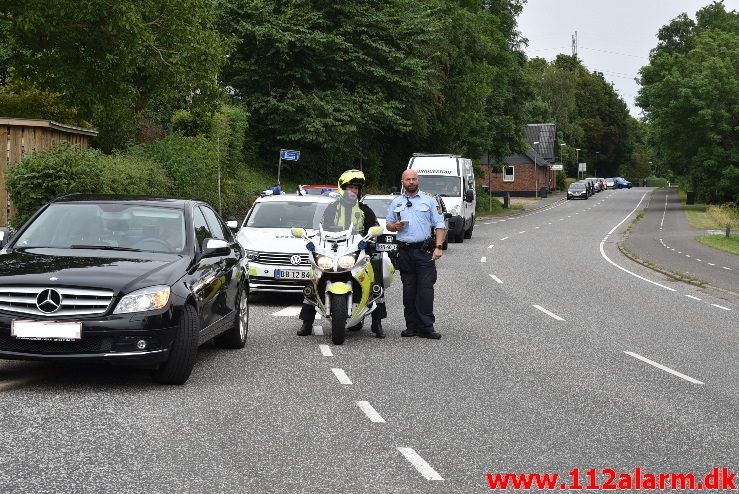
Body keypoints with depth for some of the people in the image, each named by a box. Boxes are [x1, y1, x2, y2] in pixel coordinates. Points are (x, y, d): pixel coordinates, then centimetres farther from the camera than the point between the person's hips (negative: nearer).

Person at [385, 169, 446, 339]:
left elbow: (440, 226, 5)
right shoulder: (396, 202, 15)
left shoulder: (429, 200, 8)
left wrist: (438, 247, -8)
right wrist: (395, 226, -6)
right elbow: (388, 224, 19)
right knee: (409, 290, 4)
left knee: (425, 289, -9)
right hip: (405, 252, 3)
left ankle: (426, 327, -8)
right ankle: (412, 325, 11)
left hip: (424, 251, -2)